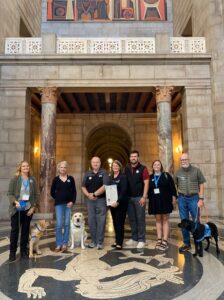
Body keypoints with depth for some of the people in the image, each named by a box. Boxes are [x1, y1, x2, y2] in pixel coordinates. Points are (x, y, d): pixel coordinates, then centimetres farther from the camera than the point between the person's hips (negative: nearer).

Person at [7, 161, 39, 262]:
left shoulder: (32, 180, 3)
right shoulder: (14, 179, -4)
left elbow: (36, 194, 3)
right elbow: (10, 193, -5)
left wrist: (33, 207, -5)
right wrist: (15, 202, -22)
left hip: (28, 209, 2)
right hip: (16, 209, -2)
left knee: (25, 230, 9)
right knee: (14, 229, 3)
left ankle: (24, 251, 21)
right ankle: (12, 252, 15)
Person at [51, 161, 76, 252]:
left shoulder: (71, 179, 4)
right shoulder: (56, 179, 3)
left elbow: (74, 191, 3)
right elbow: (52, 192, 9)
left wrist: (72, 201, -7)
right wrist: (58, 199, 3)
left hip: (68, 204, 1)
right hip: (59, 204, -1)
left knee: (67, 224, 5)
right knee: (59, 224, -3)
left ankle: (65, 244, 14)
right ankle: (59, 244, 9)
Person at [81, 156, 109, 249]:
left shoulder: (103, 173, -3)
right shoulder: (87, 174, 11)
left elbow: (105, 186, -14)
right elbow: (83, 187, 9)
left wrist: (94, 194, -16)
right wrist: (88, 195, -9)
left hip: (101, 200, -4)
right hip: (90, 200, 4)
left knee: (101, 221, 0)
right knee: (91, 221, 9)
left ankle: (100, 242, 10)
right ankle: (93, 241, 21)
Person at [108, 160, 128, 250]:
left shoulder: (123, 177, -7)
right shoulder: (110, 177, 11)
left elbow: (123, 191, -15)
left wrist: (118, 202, -23)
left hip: (121, 203, -6)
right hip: (112, 203, 6)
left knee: (119, 223, -2)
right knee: (115, 222, 12)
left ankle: (119, 243, 5)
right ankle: (117, 240, 23)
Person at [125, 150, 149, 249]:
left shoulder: (143, 168, -3)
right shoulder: (126, 169, 10)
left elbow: (146, 183, -7)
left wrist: (144, 197, -14)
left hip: (139, 197, -4)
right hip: (129, 197, 5)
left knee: (140, 219, 1)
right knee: (132, 219, 11)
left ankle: (141, 240, 10)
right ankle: (134, 238, 22)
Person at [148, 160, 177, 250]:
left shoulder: (166, 175, 1)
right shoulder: (150, 177, 9)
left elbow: (172, 187, -2)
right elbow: (148, 189, 11)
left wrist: (174, 198, -8)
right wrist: (150, 200, 9)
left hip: (165, 201, -3)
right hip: (154, 201, 3)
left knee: (165, 220, 2)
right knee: (158, 220, 8)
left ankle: (165, 241, 3)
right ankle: (159, 240, 14)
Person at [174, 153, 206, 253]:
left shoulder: (196, 170, -1)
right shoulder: (178, 172, 5)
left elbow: (201, 185, 0)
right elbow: (175, 186, 10)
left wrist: (201, 199, -6)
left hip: (194, 198, -2)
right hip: (182, 198, 2)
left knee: (196, 221, 3)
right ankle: (186, 243, 20)